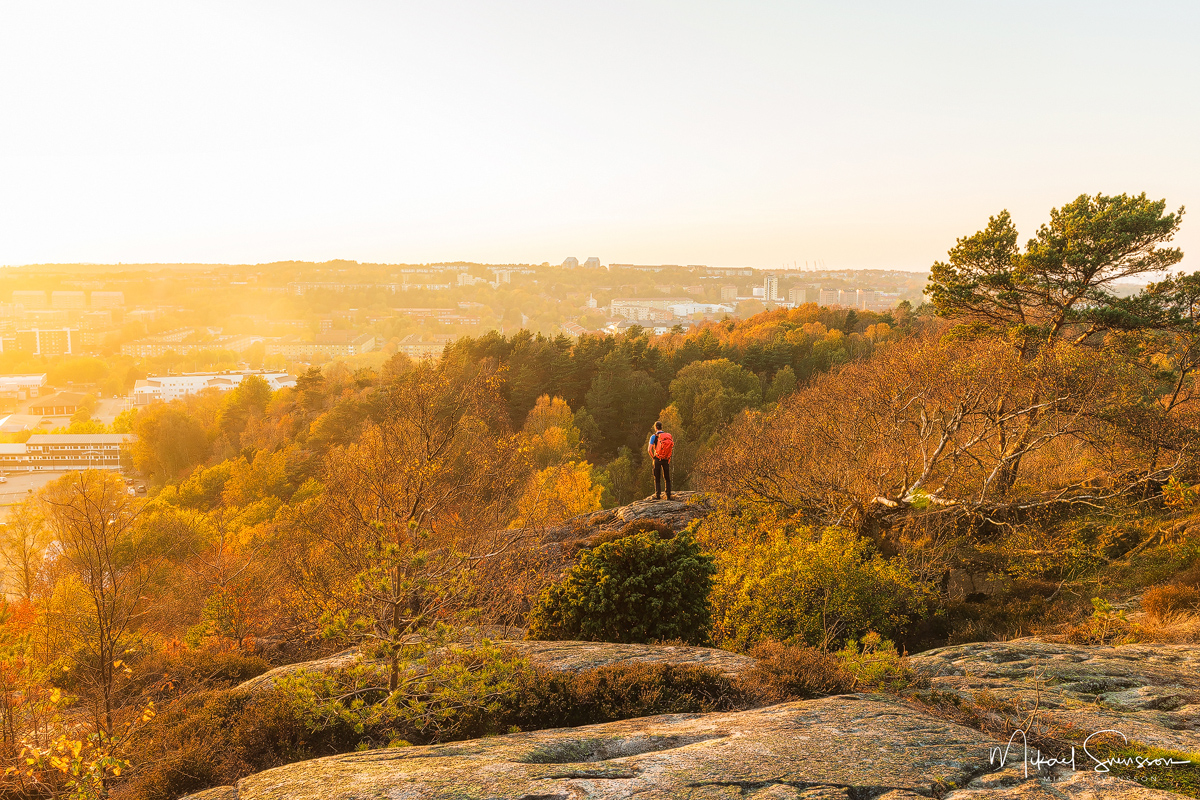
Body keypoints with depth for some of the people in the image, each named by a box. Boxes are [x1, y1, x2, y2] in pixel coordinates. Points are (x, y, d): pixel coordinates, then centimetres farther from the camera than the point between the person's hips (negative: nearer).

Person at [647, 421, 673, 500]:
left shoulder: (654, 436, -6)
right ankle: (668, 495, 7)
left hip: (657, 459, -3)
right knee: (667, 478, 11)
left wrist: (653, 457, 3)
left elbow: (649, 449, -12)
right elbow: (672, 447, 7)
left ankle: (658, 495, -2)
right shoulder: (668, 435, 4)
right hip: (666, 460, 3)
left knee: (657, 479, 4)